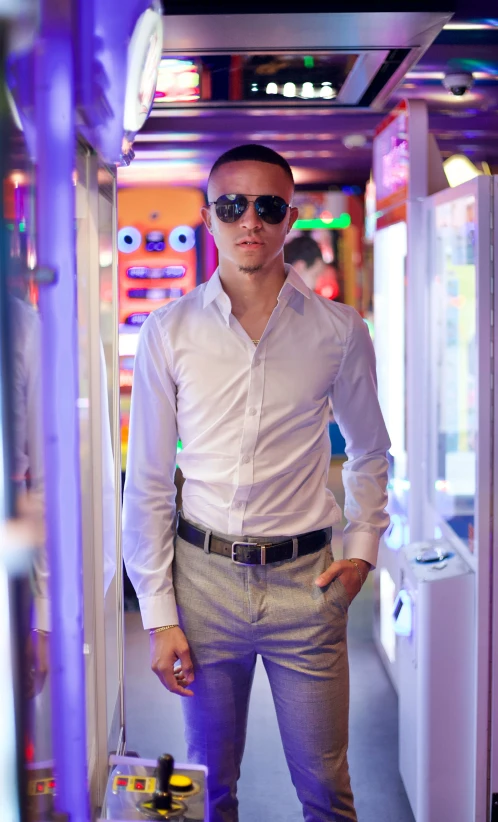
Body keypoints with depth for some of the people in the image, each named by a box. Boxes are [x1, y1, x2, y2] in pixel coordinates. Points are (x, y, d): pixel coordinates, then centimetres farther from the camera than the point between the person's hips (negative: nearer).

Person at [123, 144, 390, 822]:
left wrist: (362, 550, 5)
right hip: (203, 575, 0)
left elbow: (369, 449, 16)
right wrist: (159, 615, -2)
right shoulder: (168, 332, -2)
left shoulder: (338, 330, 0)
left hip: (306, 580, 0)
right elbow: (147, 483, 0)